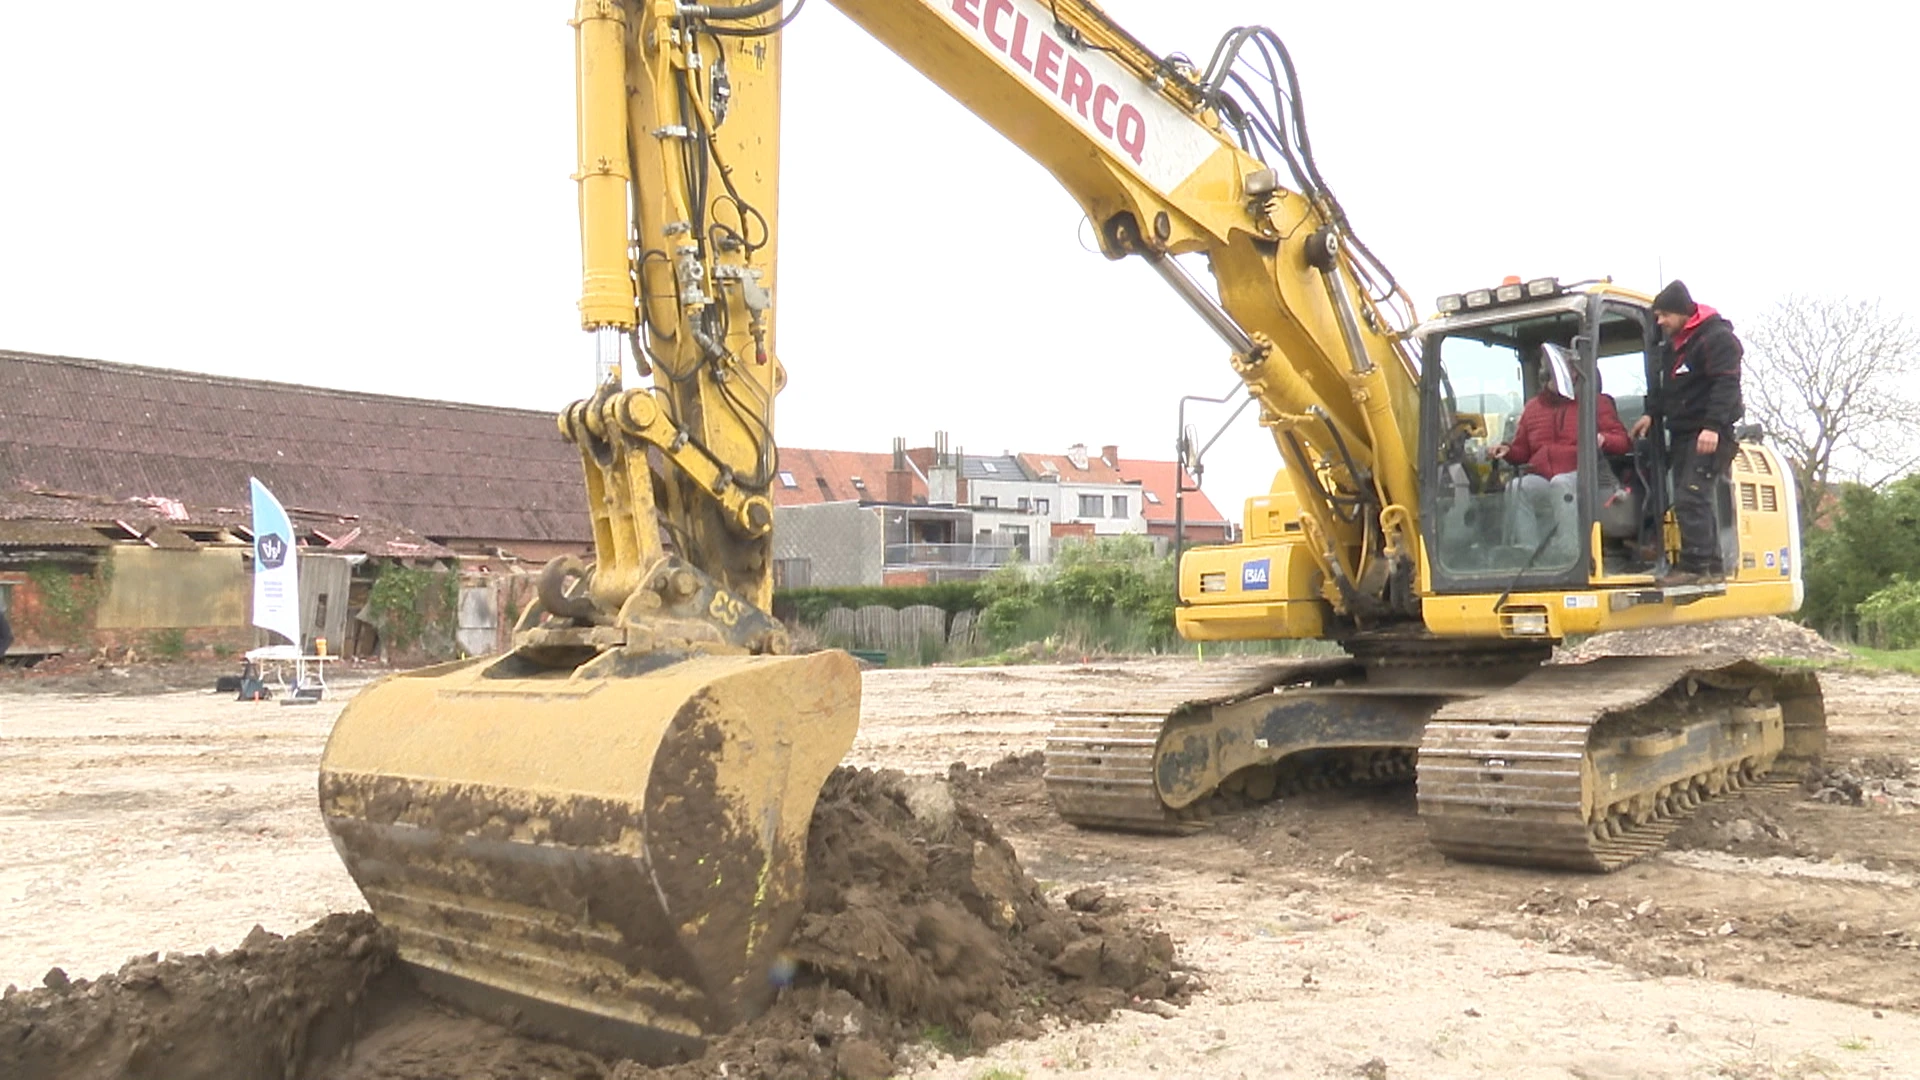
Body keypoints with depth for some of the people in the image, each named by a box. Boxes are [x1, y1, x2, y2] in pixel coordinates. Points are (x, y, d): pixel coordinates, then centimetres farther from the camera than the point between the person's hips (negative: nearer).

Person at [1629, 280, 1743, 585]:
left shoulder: (1717, 338, -11)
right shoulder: (1673, 343, 17)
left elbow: (1726, 385, -19)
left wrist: (1713, 426, -27)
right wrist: (1652, 414, 15)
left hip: (1710, 434, -10)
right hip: (1682, 432, 10)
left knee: (1691, 497, -16)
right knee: (1695, 501, 9)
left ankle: (1694, 563, -15)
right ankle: (1711, 566, 14)